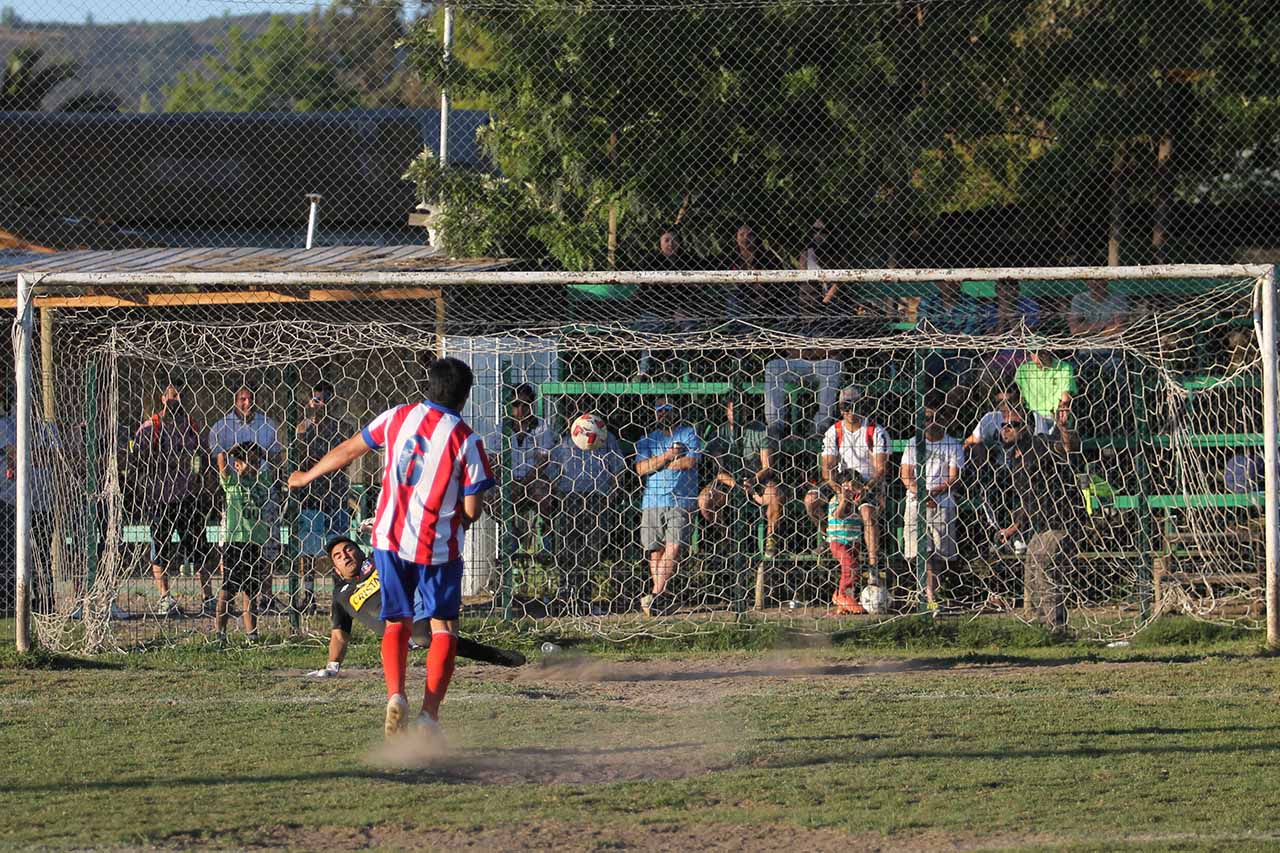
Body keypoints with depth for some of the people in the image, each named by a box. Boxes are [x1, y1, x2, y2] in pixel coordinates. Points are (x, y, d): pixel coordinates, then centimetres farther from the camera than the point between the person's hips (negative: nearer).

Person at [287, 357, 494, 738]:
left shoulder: (398, 417, 1)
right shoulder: (465, 440, -8)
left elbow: (348, 450, 13)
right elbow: (472, 509, -8)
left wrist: (307, 476, 28)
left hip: (390, 537, 3)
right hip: (438, 546, -3)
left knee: (397, 622, 14)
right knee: (444, 627, 9)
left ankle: (395, 695, -10)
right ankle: (429, 712, -4)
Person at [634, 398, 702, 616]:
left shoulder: (689, 435, 8)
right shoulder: (648, 440, 16)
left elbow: (689, 461, -8)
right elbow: (641, 468, 2)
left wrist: (656, 463, -2)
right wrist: (667, 456, -12)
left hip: (681, 502, -3)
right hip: (652, 502, 3)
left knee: (674, 547, -17)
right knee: (655, 551, 1)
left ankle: (655, 595, -22)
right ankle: (660, 599, 7)